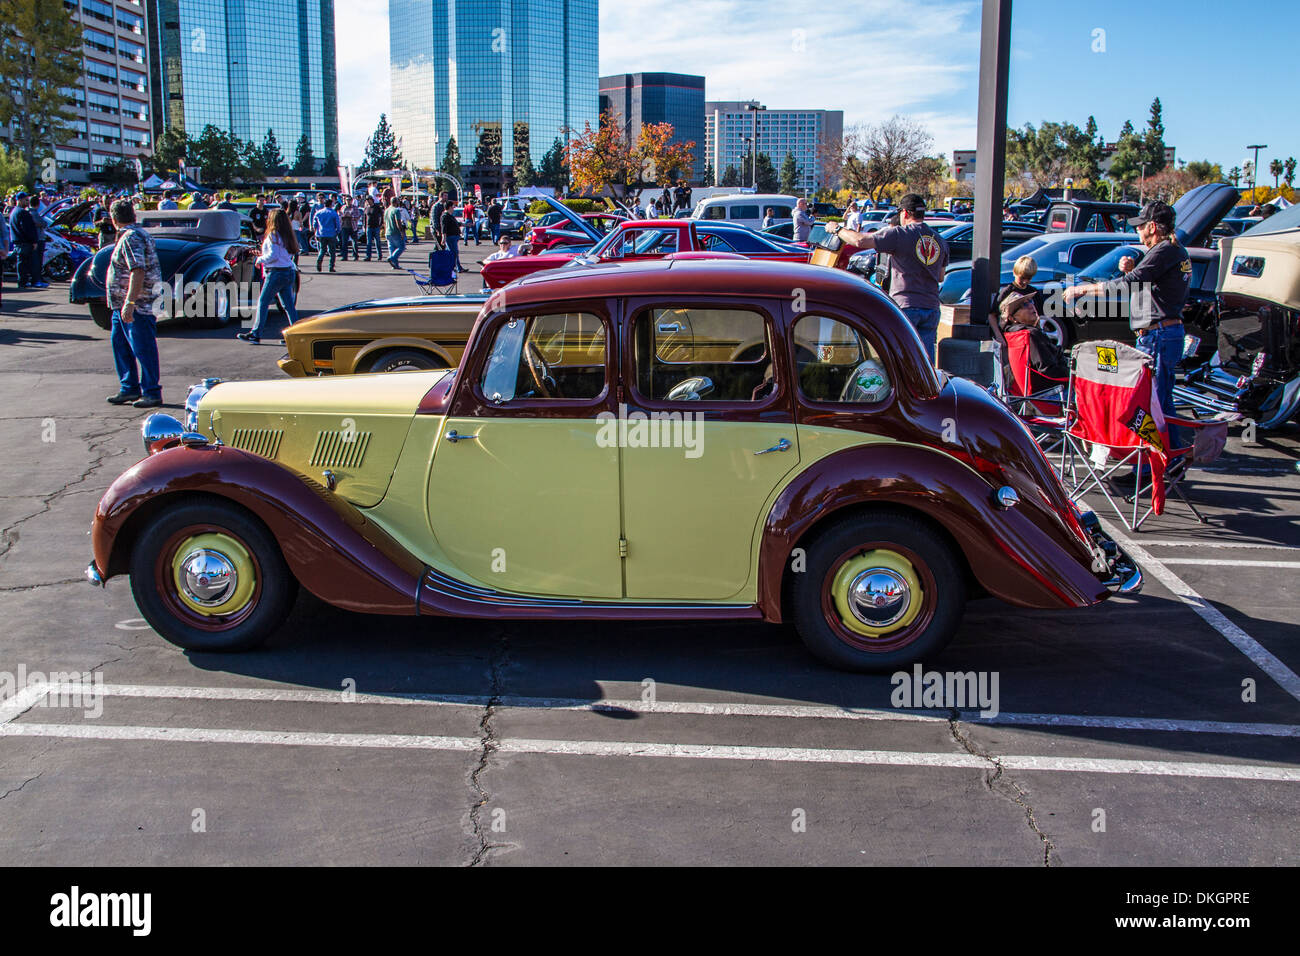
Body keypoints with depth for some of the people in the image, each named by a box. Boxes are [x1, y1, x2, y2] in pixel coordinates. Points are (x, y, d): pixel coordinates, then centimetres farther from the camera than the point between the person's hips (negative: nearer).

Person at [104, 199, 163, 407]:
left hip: (137, 304, -11)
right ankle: (129, 388, 23)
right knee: (120, 343, 16)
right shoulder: (138, 234, 16)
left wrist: (129, 302, -30)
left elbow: (138, 271, -27)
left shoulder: (131, 238, -16)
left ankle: (152, 394, 2)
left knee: (143, 349, -4)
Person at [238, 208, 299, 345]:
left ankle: (255, 334, -1)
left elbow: (273, 255, -20)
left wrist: (260, 259, -4)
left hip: (277, 273, -8)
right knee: (288, 304, 8)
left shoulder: (273, 235, -11)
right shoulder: (287, 235, 12)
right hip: (289, 271, 8)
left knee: (263, 302, -2)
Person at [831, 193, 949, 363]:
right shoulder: (940, 241, 11)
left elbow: (860, 241, -14)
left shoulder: (899, 234, -9)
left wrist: (837, 229, 2)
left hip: (904, 306, -5)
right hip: (932, 308, 5)